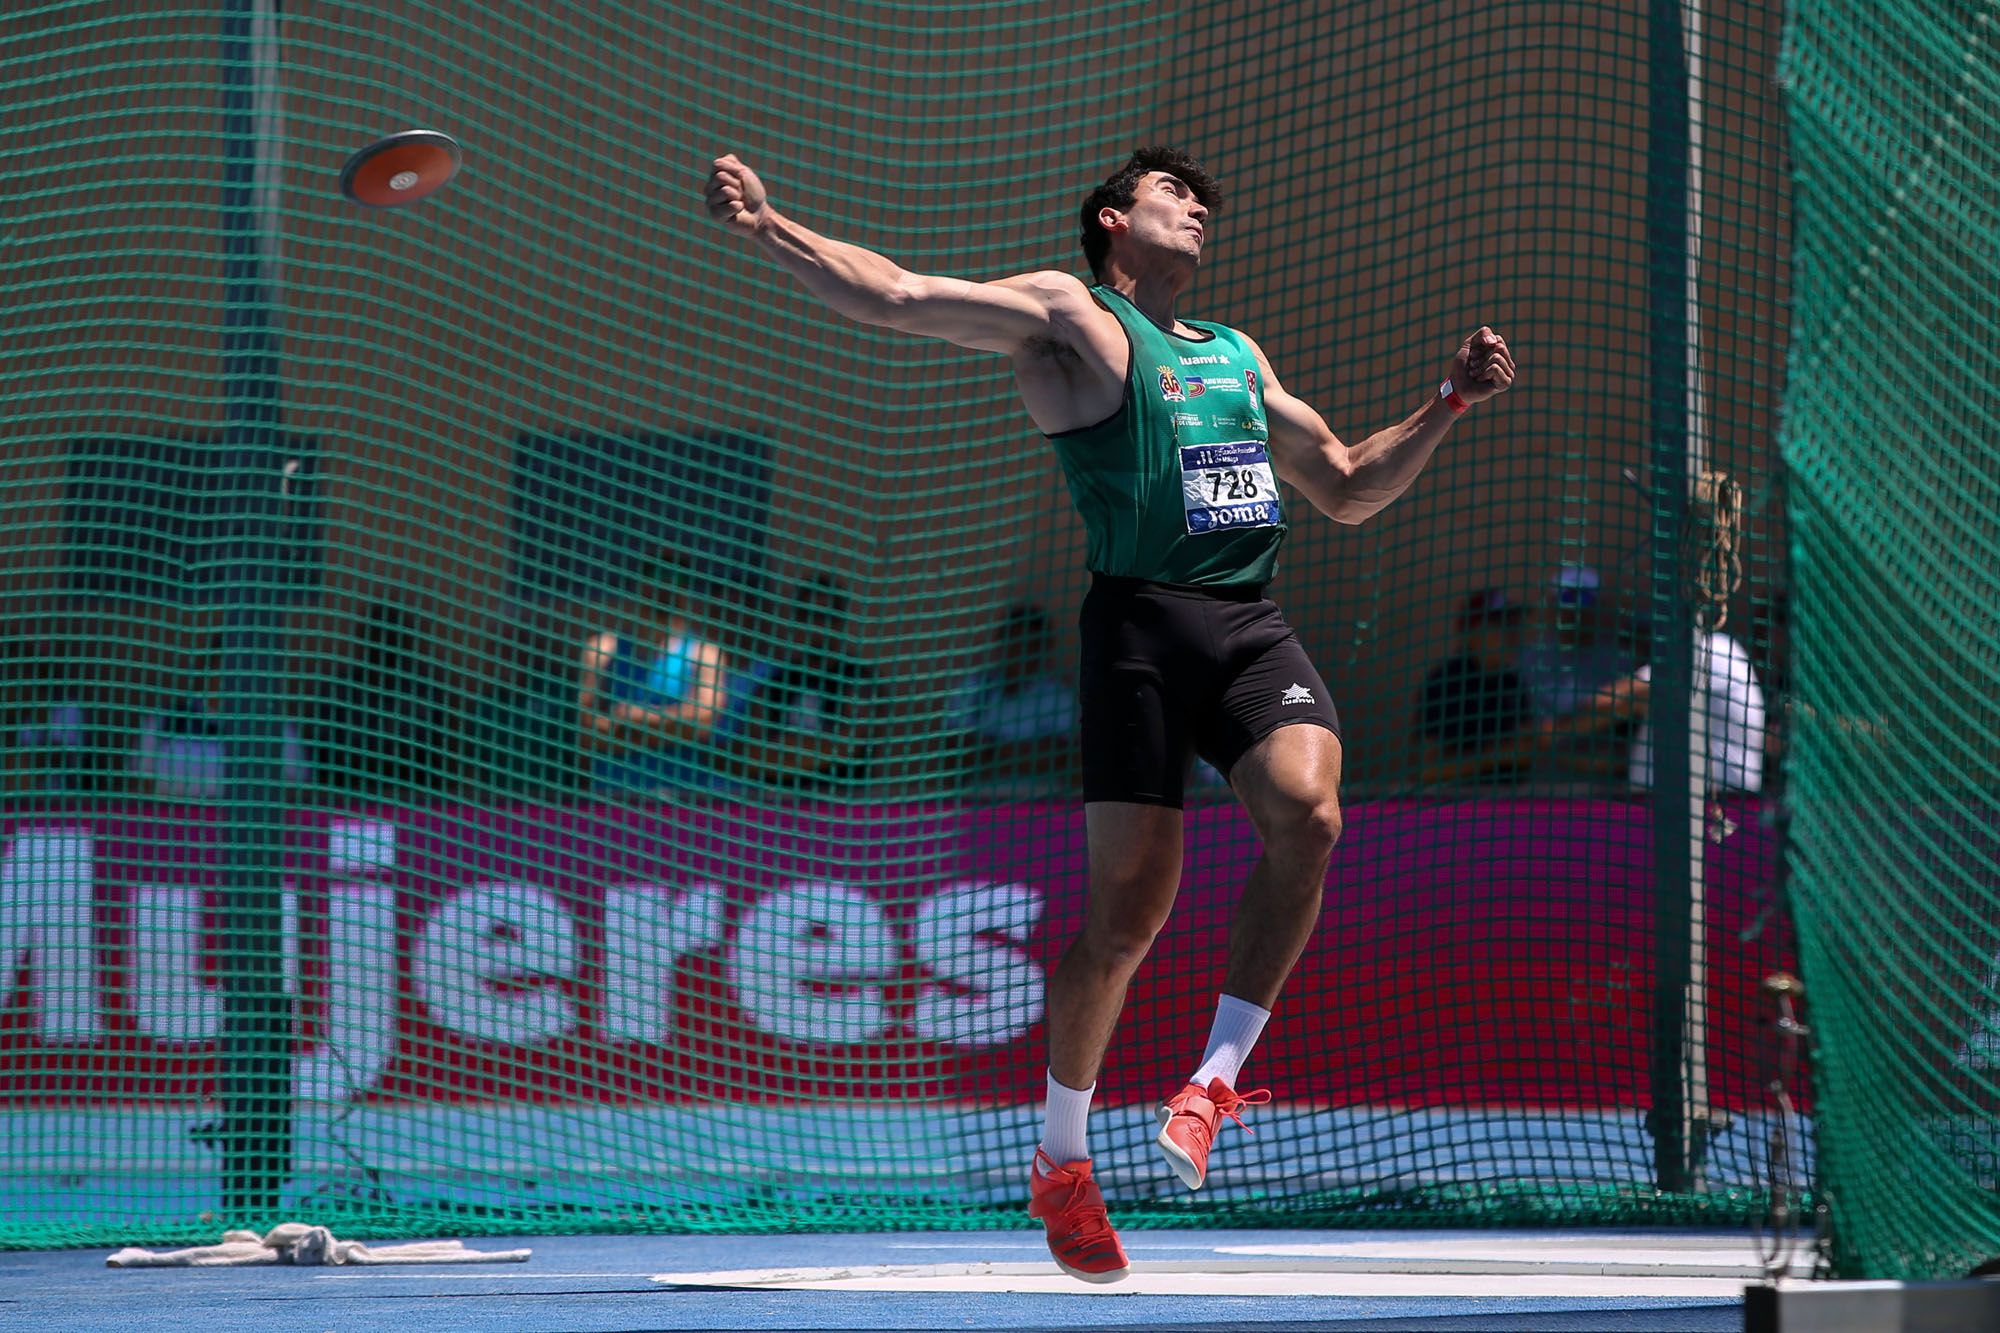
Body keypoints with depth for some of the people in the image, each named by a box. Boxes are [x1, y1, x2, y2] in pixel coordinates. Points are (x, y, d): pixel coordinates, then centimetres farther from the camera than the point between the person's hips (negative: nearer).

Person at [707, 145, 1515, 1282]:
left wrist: (1451, 402, 25)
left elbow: (1349, 490, 36)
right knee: (1129, 908, -6)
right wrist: (766, 227, -10)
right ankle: (1063, 1163, 13)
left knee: (1309, 813, -24)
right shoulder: (1071, 317, 10)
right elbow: (892, 297, 2)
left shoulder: (1240, 357, 29)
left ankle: (1215, 1083, -15)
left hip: (1254, 627, 5)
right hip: (1143, 621, -5)